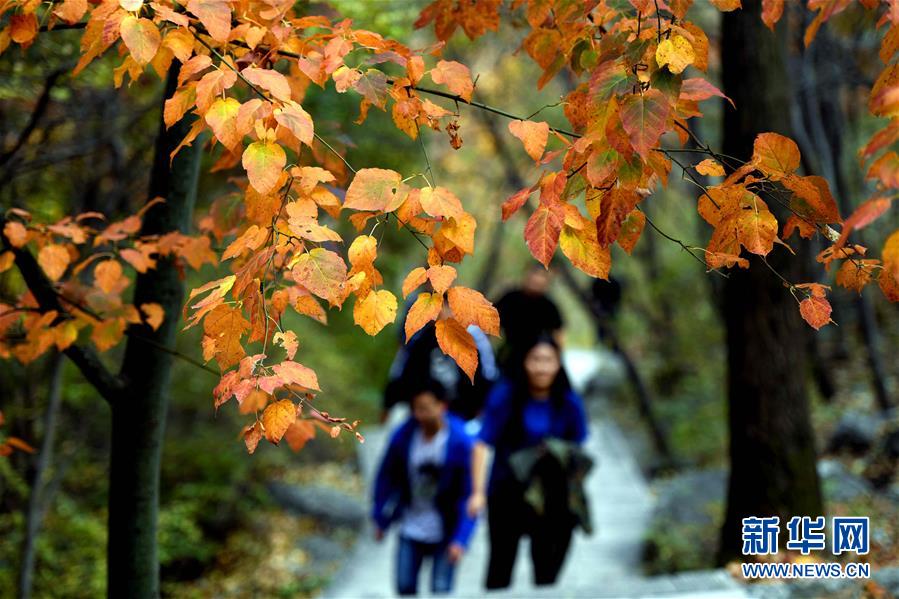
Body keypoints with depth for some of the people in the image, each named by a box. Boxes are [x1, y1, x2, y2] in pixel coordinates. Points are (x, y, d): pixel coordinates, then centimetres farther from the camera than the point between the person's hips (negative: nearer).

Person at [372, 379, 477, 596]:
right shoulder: (404, 435, -9)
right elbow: (386, 477, 5)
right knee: (405, 586, 2)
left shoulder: (460, 442, -16)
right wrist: (381, 520, 7)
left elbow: (469, 494, -15)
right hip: (411, 529, 3)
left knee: (440, 590, -4)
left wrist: (460, 539, -20)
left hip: (445, 532, -3)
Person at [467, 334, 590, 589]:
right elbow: (482, 444, -12)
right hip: (507, 491, -1)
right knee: (500, 569, 8)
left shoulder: (569, 402, -3)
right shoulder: (505, 395, -11)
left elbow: (577, 451, 6)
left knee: (546, 570, 4)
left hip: (551, 498, 2)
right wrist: (478, 492, -19)